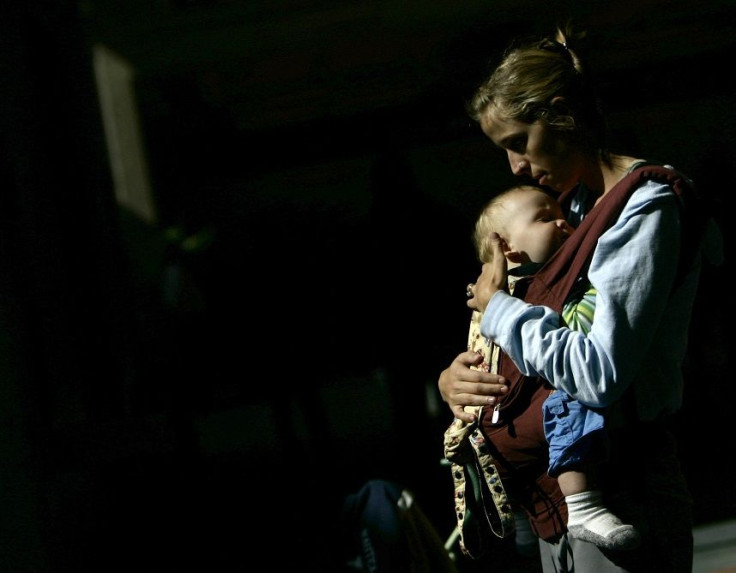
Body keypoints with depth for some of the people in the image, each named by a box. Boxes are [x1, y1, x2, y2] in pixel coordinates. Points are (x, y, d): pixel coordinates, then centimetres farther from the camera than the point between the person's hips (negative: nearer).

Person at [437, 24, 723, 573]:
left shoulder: (645, 207, -13)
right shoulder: (572, 205, 15)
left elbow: (602, 373, -24)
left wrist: (497, 305, -10)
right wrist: (454, 375, 2)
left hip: (619, 492, -9)